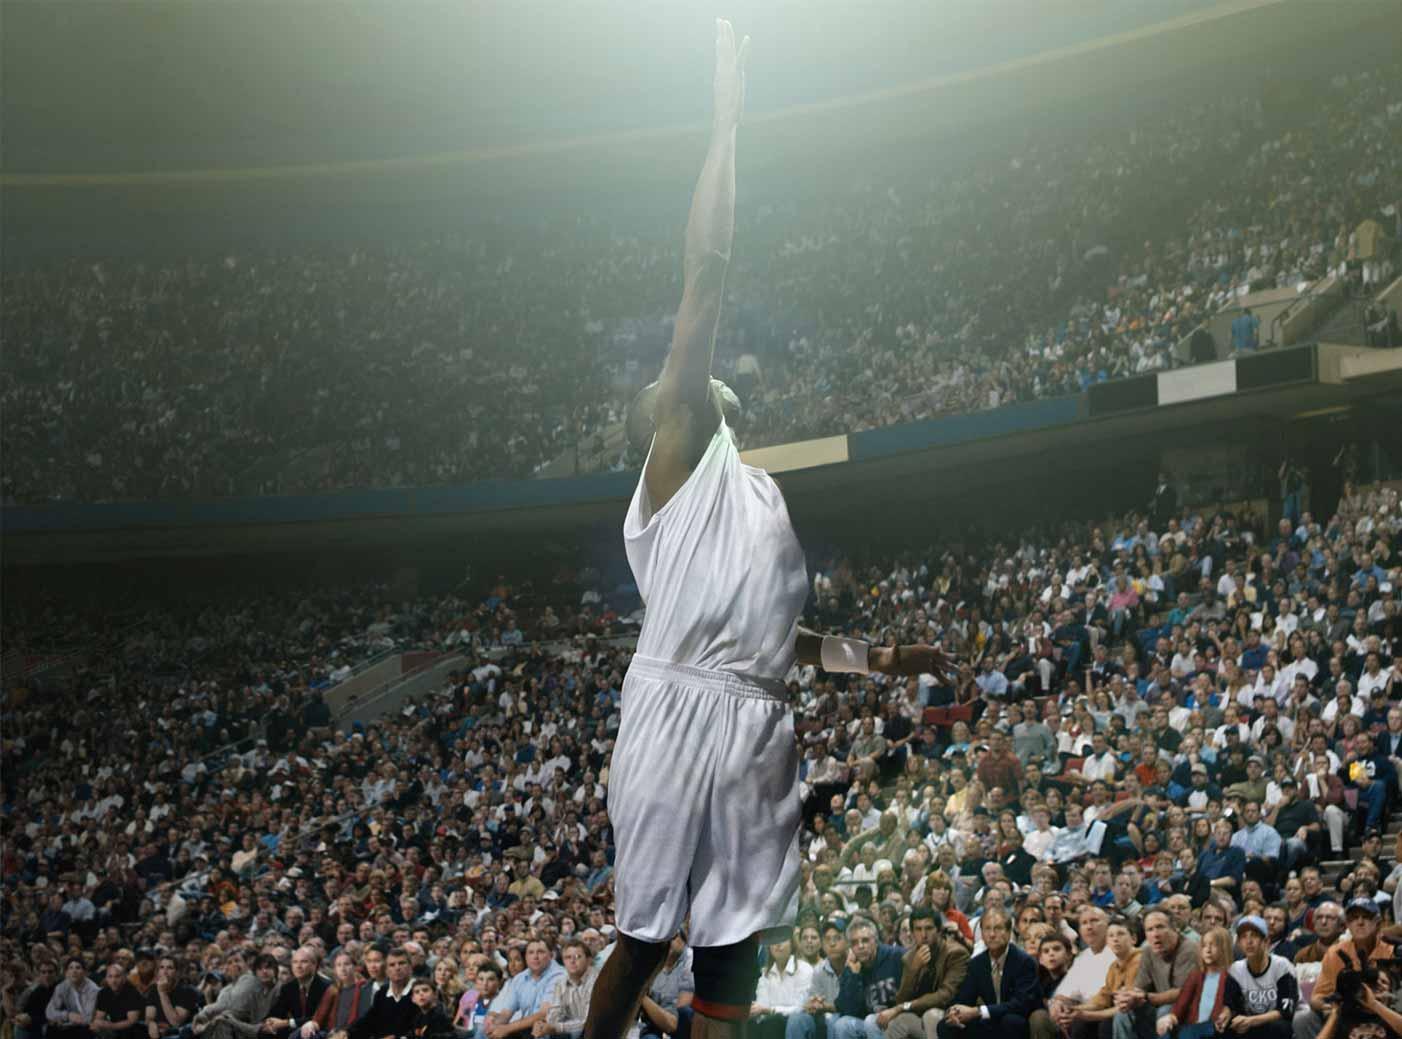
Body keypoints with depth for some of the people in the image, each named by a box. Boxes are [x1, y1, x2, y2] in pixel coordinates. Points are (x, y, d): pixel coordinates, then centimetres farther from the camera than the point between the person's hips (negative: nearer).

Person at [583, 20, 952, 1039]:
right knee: (645, 940, -3)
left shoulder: (755, 493, 27)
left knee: (732, 957, 6)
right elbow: (706, 274, -5)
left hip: (760, 735, 8)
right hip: (683, 718, -7)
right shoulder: (683, 452, 4)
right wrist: (727, 120, -5)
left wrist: (881, 656, 34)